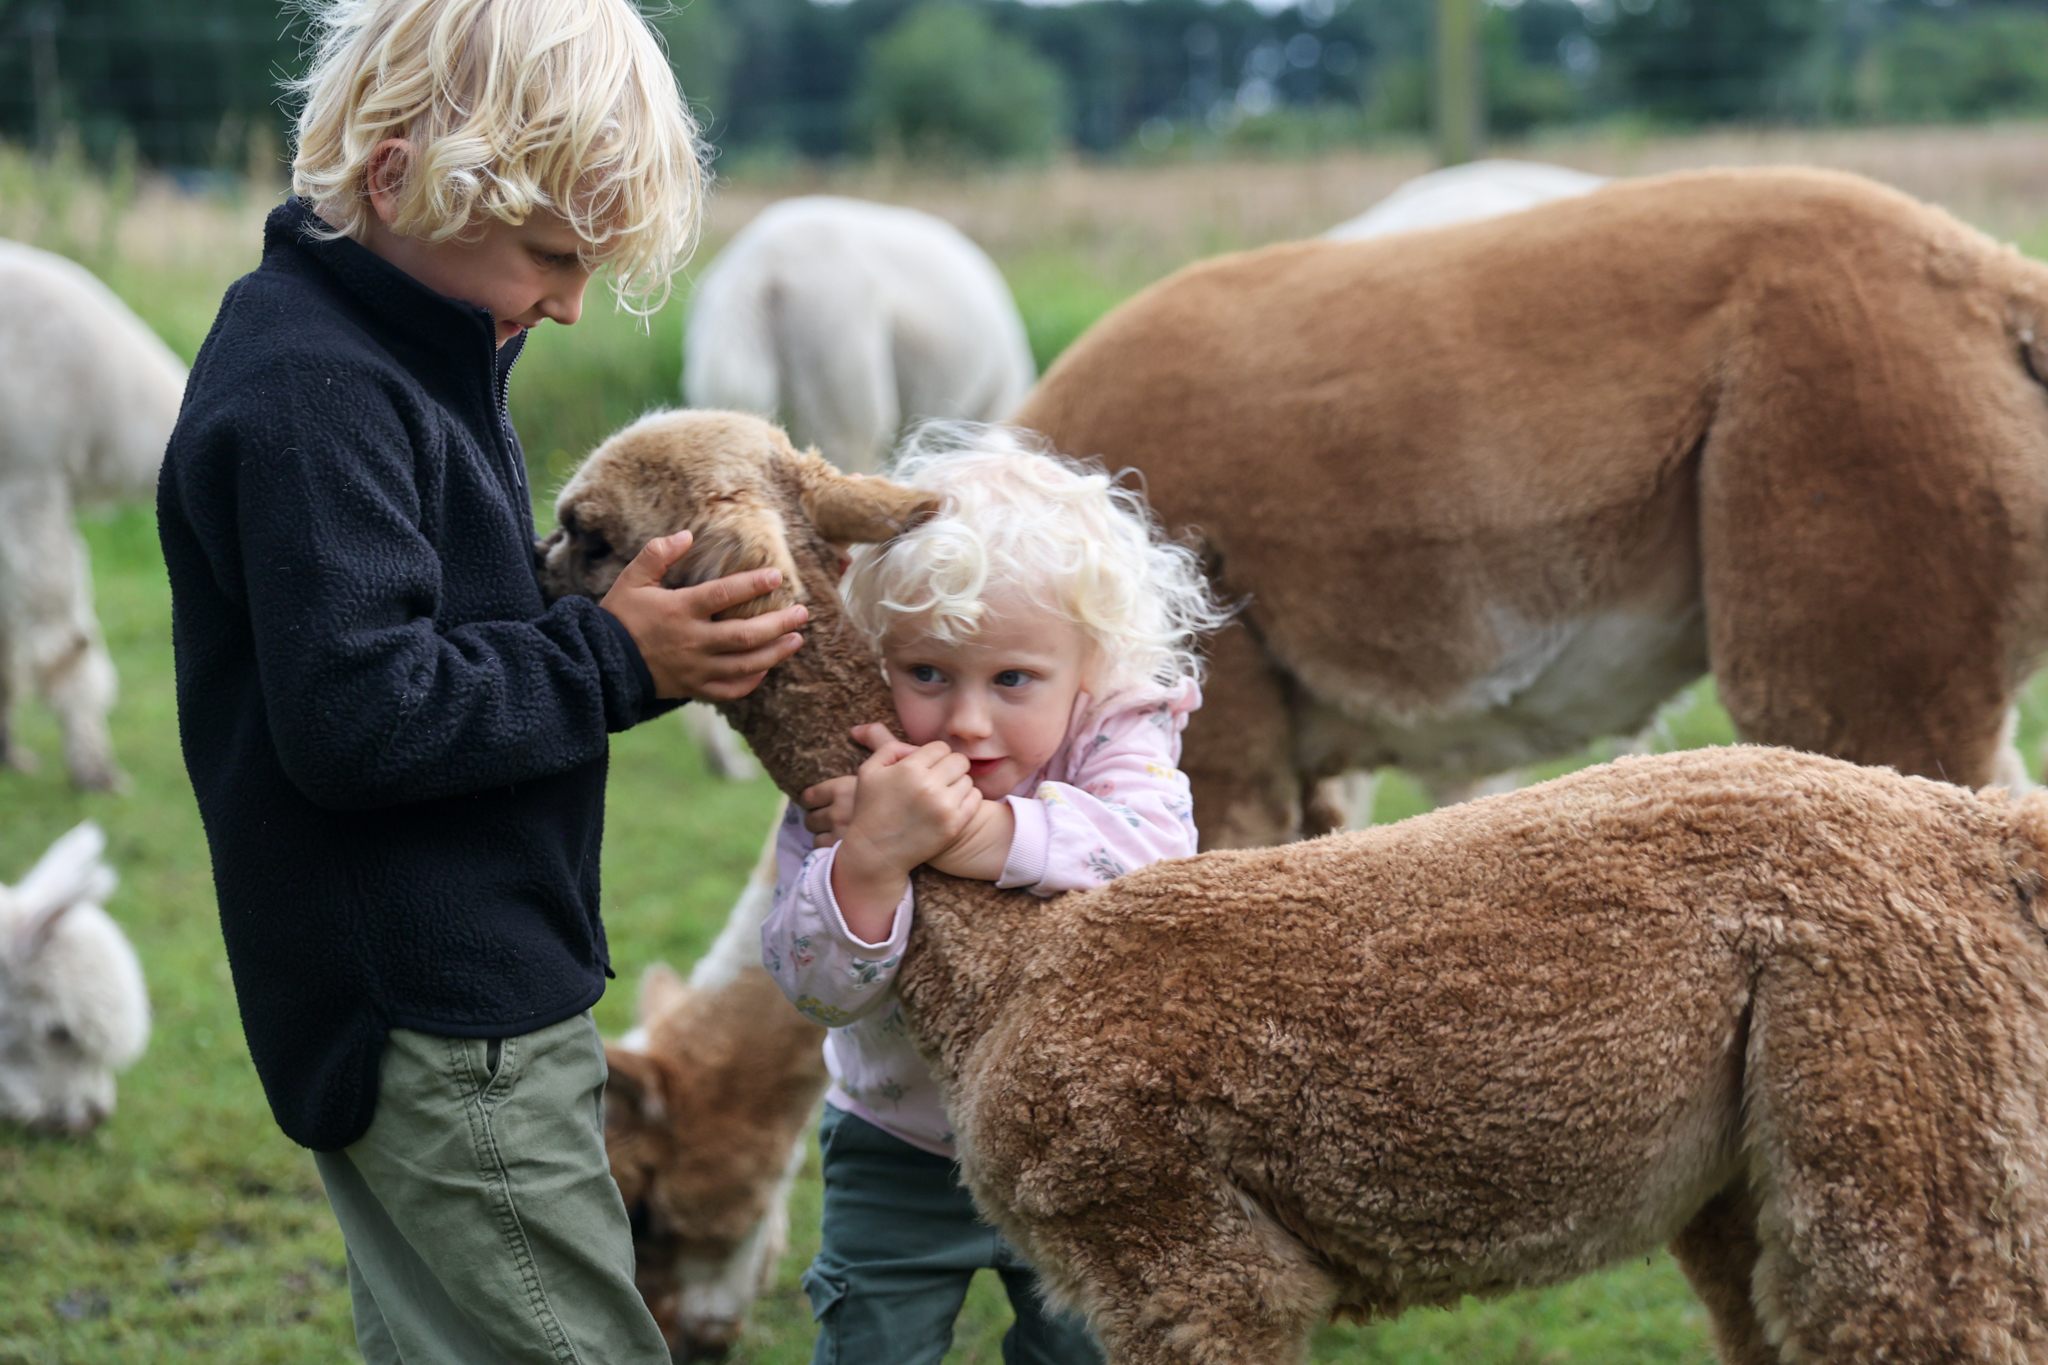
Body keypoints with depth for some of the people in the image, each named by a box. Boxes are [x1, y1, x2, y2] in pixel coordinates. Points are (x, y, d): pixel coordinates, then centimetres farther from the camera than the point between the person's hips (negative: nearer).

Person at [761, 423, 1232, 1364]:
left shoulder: (1116, 738, -18)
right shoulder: (840, 788, -21)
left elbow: (1153, 843, -40)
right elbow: (819, 986, -30)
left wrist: (963, 833, -46)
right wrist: (873, 858, -49)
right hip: (902, 1147, 0)